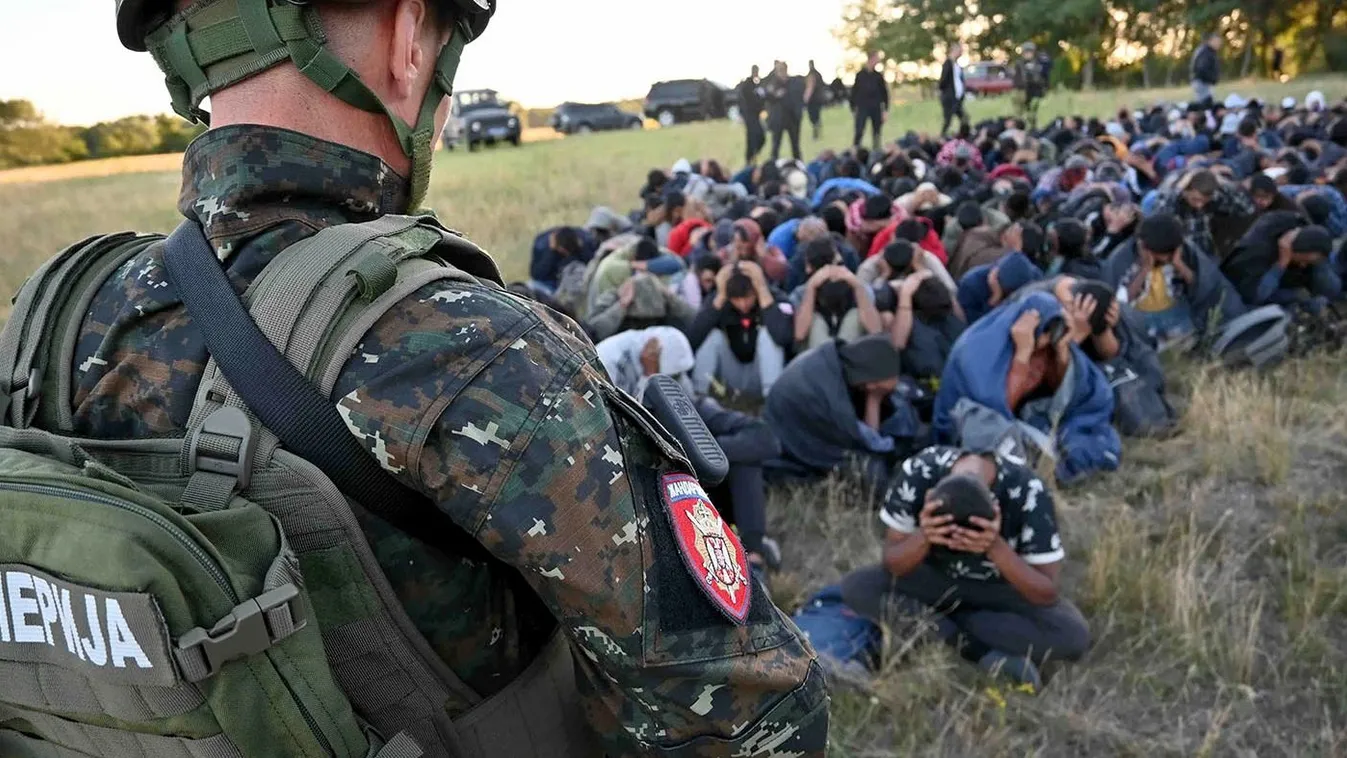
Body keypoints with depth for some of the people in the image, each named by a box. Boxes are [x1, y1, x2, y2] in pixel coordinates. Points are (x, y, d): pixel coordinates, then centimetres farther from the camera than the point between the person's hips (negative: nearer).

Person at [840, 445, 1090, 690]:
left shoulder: (1028, 492, -30)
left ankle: (934, 624, -15)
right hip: (937, 576, 1)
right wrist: (923, 538, -39)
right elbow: (890, 563, -18)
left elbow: (1048, 592, -25)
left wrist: (996, 547, -42)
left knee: (1073, 636, -29)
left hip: (1002, 587, -1)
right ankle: (985, 653, -21)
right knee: (855, 588, -24)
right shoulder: (917, 473, -27)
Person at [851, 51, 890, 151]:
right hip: (862, 108, -2)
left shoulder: (879, 76, 5)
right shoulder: (860, 75, 1)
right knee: (859, 132, -10)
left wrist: (885, 110, 2)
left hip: (876, 109, 2)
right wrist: (853, 109, 0)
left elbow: (884, 93, 8)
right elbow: (854, 92, 3)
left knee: (877, 134, 5)